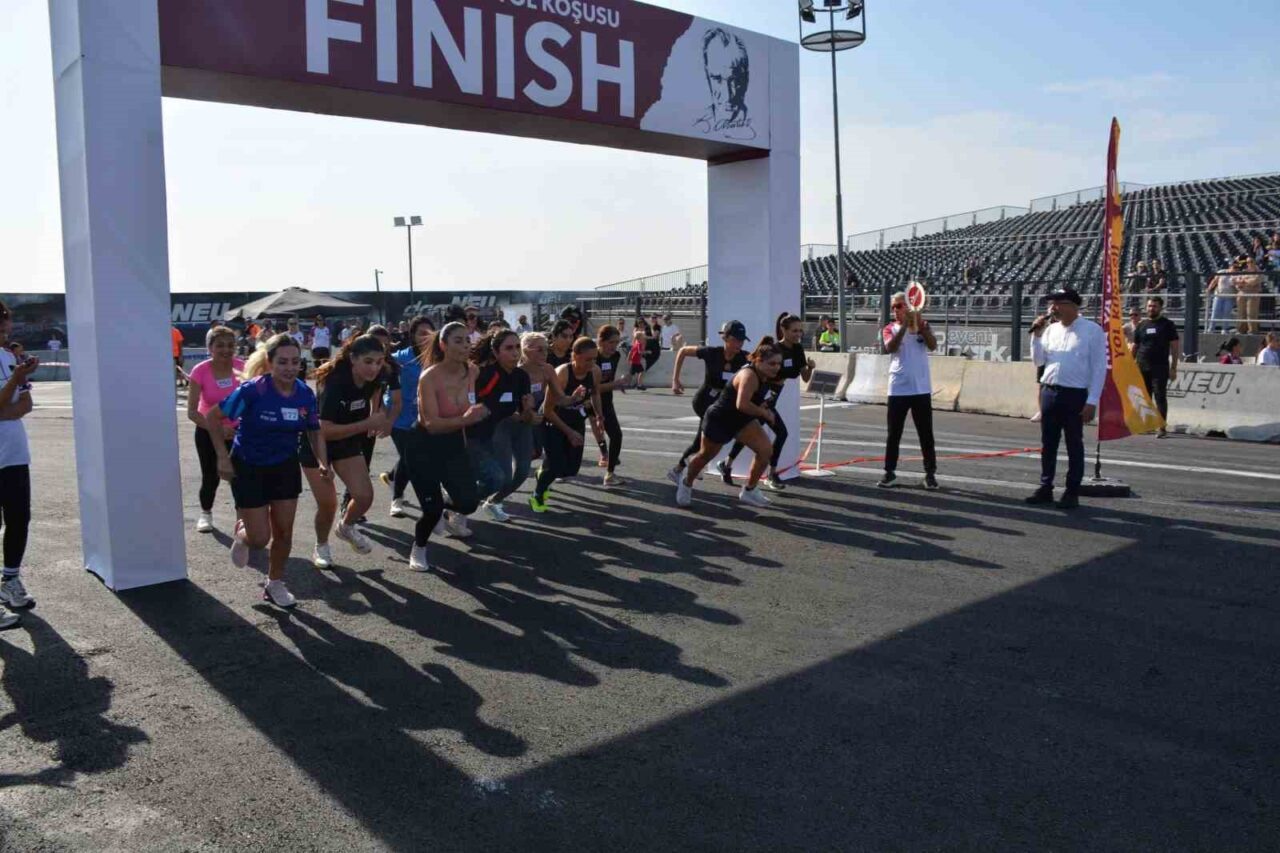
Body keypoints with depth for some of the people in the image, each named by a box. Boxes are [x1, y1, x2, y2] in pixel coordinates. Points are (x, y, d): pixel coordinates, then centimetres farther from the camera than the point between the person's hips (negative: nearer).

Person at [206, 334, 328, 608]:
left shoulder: (305, 394, -11)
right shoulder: (252, 390, -24)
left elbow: (314, 431, 4)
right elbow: (212, 418, -14)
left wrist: (322, 462, -12)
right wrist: (223, 457, -15)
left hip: (286, 468, 4)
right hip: (248, 468, -4)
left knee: (284, 532, 7)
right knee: (260, 538, -1)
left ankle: (275, 583, 30)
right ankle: (241, 533, 36)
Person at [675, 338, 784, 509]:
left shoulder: (764, 375, -4)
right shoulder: (749, 375, -32)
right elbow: (742, 405, -44)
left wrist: (763, 408, 6)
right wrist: (765, 413, -31)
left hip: (742, 420, 8)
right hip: (719, 420, -8)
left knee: (765, 449, -9)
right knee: (705, 456, 13)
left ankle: (749, 491, 5)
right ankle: (686, 484, 42)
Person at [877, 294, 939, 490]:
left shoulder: (923, 325, 7)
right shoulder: (890, 329, 5)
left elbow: (932, 346, -9)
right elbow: (890, 348, -15)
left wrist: (921, 326, -18)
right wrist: (904, 326, -21)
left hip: (921, 389, 0)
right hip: (898, 389, 0)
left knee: (926, 434, 3)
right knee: (894, 433, 3)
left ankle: (930, 473, 10)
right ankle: (890, 472, 12)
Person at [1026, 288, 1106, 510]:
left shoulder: (1092, 331, -4)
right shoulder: (1051, 329, 11)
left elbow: (1099, 368, -7)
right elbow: (1039, 359, 15)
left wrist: (1092, 401, -13)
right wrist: (1036, 334, 2)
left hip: (1075, 395, -5)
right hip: (1049, 392, 6)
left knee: (1074, 445, 2)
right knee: (1048, 444, 11)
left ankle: (1072, 493, 9)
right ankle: (1045, 488, 20)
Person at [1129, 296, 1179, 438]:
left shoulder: (1167, 324, 3)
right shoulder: (1141, 325, 13)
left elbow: (1175, 347, 0)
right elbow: (1134, 347, 15)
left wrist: (1173, 368, -7)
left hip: (1160, 368, -4)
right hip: (1142, 368, 4)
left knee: (1160, 397, -6)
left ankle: (1162, 428, -7)